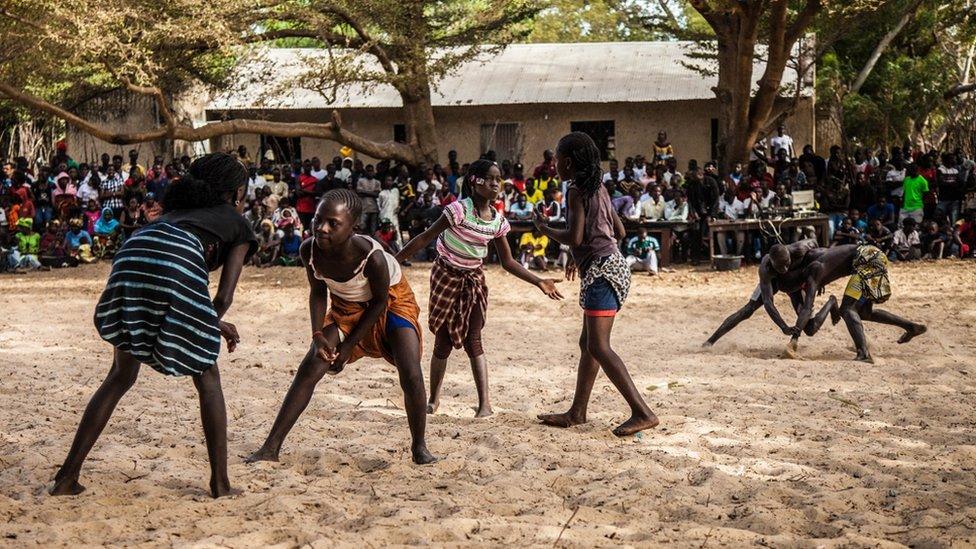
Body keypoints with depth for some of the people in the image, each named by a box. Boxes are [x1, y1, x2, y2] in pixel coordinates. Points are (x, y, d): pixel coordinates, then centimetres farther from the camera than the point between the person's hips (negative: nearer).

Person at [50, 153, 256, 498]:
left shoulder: (177, 209, 40)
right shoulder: (237, 223, 26)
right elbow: (224, 297, 15)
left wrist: (211, 323, 44)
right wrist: (212, 323, 34)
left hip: (130, 258, 5)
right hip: (178, 267, -5)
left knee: (122, 375, 21)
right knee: (207, 377, 15)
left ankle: (67, 477, 16)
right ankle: (220, 483, 16)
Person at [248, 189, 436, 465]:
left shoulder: (372, 256, -38)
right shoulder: (310, 250, -26)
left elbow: (380, 302, -20)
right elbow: (318, 292, -6)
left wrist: (349, 345, -16)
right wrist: (318, 335, -17)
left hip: (391, 301, -3)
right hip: (345, 306, 4)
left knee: (411, 377, -17)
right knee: (308, 371, -6)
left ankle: (419, 446, 7)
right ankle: (271, 448, -1)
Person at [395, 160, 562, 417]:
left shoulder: (498, 220, -4)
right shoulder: (459, 210, -20)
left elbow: (508, 262, 6)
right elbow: (426, 238, -16)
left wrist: (538, 282, -1)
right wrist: (394, 261, -18)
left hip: (474, 280, 3)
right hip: (446, 277, -3)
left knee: (473, 341, -4)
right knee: (443, 342, 2)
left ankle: (484, 404, -7)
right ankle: (434, 400, 18)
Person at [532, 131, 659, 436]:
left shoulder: (576, 191, -11)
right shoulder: (598, 188, 16)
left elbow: (574, 237, -20)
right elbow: (619, 231, 21)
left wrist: (545, 229, -1)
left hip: (602, 270, -10)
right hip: (610, 264, 10)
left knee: (598, 346, -13)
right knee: (588, 342, 15)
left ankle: (642, 413, -19)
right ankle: (577, 411, 23)